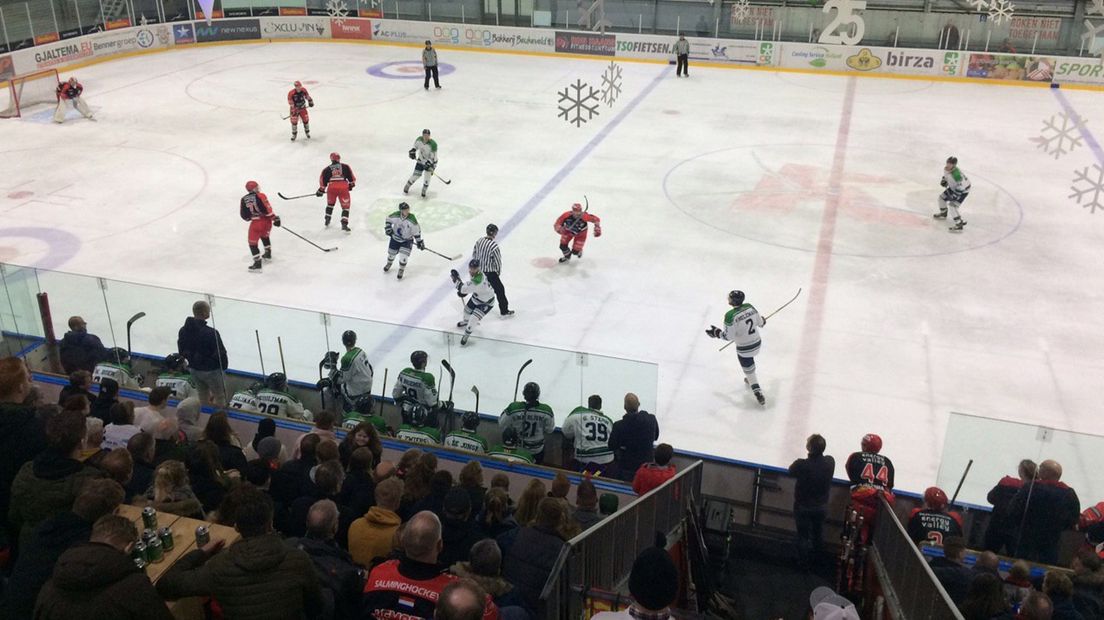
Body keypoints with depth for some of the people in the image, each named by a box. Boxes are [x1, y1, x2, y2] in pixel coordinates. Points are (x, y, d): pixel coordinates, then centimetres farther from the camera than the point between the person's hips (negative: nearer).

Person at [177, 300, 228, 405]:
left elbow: (182, 351, 5)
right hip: (211, 371, -7)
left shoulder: (183, 330, -6)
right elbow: (220, 353, -21)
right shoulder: (211, 333, -28)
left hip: (194, 369, 7)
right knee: (220, 397, 13)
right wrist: (224, 367, -4)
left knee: (203, 396, 24)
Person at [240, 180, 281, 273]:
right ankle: (268, 254, 43)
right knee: (264, 236, 32)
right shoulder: (260, 196, -9)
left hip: (256, 223, -2)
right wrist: (275, 218, -14)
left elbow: (244, 215, 6)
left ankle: (257, 264, -3)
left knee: (253, 243, 6)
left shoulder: (244, 199, 0)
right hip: (267, 221, 2)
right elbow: (267, 209, -18)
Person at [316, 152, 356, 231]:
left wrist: (321, 190, 19)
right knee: (345, 206, 4)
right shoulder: (345, 166, 15)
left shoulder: (327, 169, 17)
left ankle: (327, 219, 29)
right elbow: (351, 176, 12)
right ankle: (344, 223, -9)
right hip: (343, 187, -2)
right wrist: (351, 184, 27)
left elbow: (323, 180, 11)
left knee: (330, 203, 28)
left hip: (331, 187, 2)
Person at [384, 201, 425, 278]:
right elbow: (388, 219, 1)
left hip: (407, 240, -2)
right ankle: (389, 264, 51)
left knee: (404, 256, -12)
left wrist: (419, 241, -13)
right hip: (395, 238, 3)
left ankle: (401, 270, 14)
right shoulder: (395, 215, -21)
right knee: (391, 252, 17)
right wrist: (388, 228, -11)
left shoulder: (412, 219, -26)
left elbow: (416, 230, -16)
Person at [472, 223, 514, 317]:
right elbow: (497, 260, -18)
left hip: (479, 269, 7)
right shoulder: (494, 245, -25)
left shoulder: (479, 241, -4)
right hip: (490, 272, -7)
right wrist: (498, 270, 1)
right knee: (499, 289, 5)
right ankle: (504, 311, 11)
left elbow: (474, 254, 7)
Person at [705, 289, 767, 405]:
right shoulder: (750, 307, -7)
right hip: (757, 342, 7)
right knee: (749, 362, 35)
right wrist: (763, 321, 32)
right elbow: (759, 322, 8)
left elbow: (728, 336, -20)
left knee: (749, 370, 12)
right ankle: (750, 380, 52)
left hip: (744, 348, -7)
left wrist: (716, 332, -3)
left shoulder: (730, 316, -26)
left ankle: (759, 394, 15)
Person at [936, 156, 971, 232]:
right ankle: (943, 214, 44)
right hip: (954, 187, 10)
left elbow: (961, 187, -33)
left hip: (963, 190, -10)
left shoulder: (956, 174, -37)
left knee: (952, 205, -19)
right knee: (942, 197, 19)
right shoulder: (946, 169, -10)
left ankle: (959, 225, -16)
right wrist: (943, 180, -2)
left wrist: (954, 195, -30)